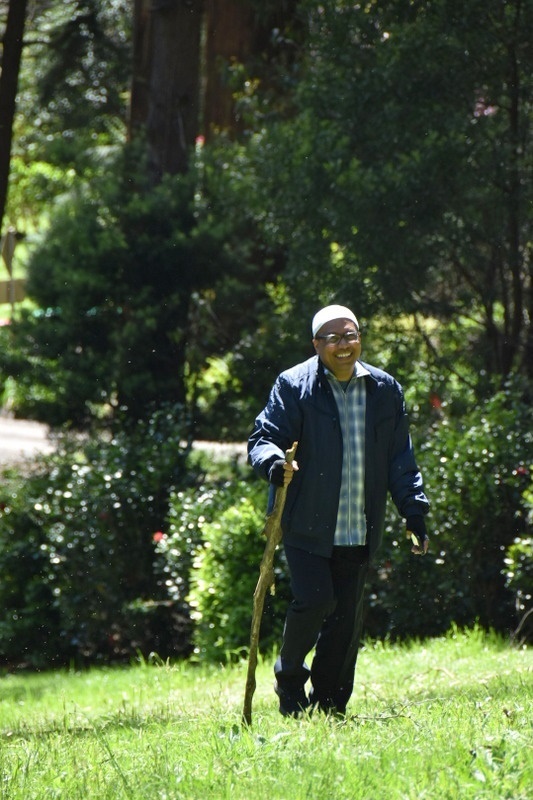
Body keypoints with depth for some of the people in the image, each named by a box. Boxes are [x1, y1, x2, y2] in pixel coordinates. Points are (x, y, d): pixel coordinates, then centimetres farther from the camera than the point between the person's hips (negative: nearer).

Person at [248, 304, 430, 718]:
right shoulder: (294, 386, -3)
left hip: (358, 530, 4)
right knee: (315, 599, -16)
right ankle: (289, 677, 10)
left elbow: (400, 459, 14)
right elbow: (263, 439, -6)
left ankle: (329, 706, 15)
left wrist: (415, 512, 8)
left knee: (348, 616, 4)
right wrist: (274, 463, -30)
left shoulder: (385, 390, 9)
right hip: (308, 525, -4)